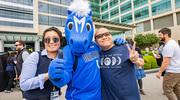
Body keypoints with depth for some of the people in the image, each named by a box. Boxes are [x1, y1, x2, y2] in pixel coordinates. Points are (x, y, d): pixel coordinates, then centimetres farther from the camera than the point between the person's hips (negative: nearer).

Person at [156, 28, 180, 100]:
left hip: (172, 72, -10)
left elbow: (166, 62, -22)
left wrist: (160, 72, -14)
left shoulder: (168, 46, -21)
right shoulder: (174, 42, 13)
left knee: (167, 89, 1)